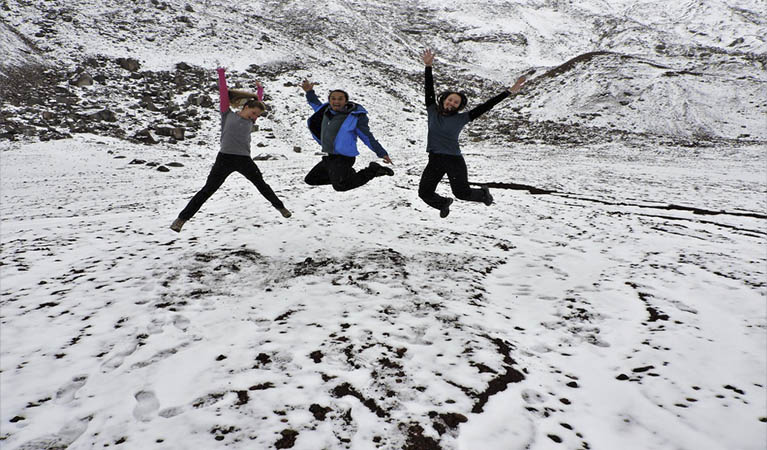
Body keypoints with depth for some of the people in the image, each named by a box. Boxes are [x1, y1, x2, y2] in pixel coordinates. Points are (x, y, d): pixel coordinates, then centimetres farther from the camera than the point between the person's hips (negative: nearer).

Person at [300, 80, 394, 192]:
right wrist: (309, 92, 23)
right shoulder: (326, 111, 6)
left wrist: (382, 153, -13)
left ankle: (373, 170, -7)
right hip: (327, 158, 8)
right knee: (310, 180, 19)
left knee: (340, 186, -27)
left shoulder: (355, 117, -12)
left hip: (343, 158, -8)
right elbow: (317, 105, 32)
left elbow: (368, 137, -8)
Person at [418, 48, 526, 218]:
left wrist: (509, 92, -3)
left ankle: (483, 193, 37)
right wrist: (428, 66, -8)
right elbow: (429, 89, 0)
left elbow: (485, 106, -3)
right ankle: (444, 203, 31)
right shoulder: (433, 112, 4)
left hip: (454, 160, -2)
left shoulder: (461, 119, -1)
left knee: (462, 193, 2)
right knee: (424, 193, -2)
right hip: (434, 160, 3)